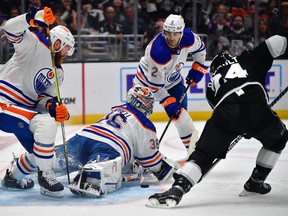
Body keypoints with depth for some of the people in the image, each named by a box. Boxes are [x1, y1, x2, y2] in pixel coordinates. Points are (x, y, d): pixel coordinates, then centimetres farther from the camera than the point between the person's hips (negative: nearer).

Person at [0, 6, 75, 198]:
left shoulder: (58, 72, 17)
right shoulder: (36, 44, -7)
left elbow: (44, 98, 10)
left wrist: (52, 107, -12)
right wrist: (33, 18, -39)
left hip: (26, 110, 10)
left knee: (42, 153, 13)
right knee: (46, 124, -28)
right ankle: (45, 175, -13)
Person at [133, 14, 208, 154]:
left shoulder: (188, 38, -22)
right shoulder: (157, 52, -38)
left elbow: (200, 48, 5)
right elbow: (155, 85, -29)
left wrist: (197, 68, -1)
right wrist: (168, 102, -28)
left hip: (173, 80, 4)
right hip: (147, 79, -4)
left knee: (180, 113, -5)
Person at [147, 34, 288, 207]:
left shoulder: (213, 84, 37)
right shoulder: (247, 60, 33)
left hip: (226, 114, 1)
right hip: (256, 107, -1)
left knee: (203, 154, 9)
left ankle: (177, 189, -14)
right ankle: (256, 182, 31)